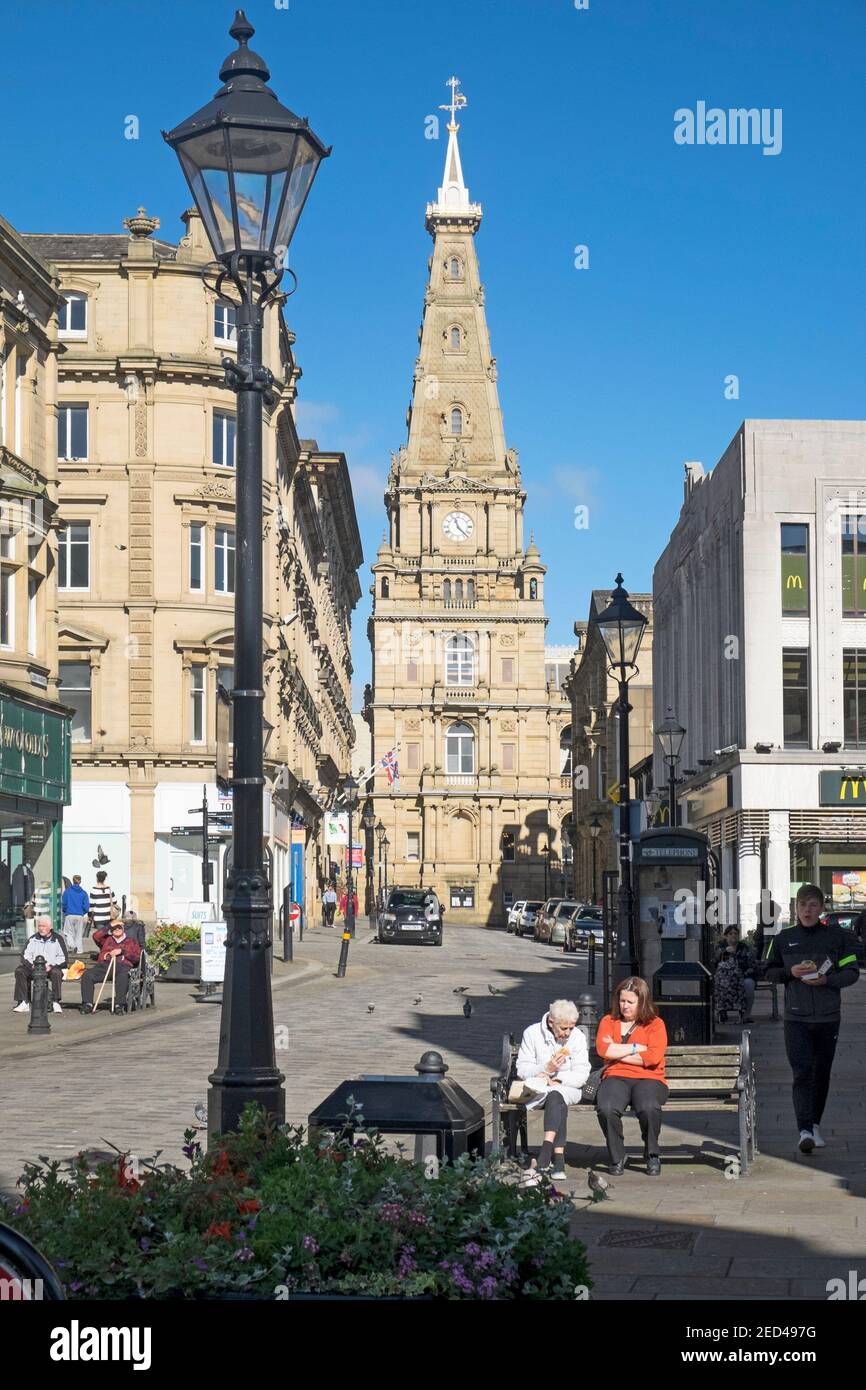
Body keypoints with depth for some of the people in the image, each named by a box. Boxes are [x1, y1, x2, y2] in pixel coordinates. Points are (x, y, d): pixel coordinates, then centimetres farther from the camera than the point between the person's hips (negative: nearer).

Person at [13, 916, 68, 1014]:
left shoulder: (57, 939, 3)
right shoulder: (34, 939, 14)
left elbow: (64, 958, -3)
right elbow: (25, 955, 8)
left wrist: (51, 966, -18)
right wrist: (32, 965, -13)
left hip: (52, 968, -4)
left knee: (56, 972, -37)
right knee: (19, 970, -21)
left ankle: (55, 1003, -34)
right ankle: (24, 1003, -25)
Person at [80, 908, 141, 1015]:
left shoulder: (131, 942, 26)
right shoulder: (107, 939, 31)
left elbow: (137, 957, 11)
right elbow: (96, 936, 10)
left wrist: (122, 951, -1)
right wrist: (109, 926, 11)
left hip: (122, 965, -2)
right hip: (104, 964, 2)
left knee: (123, 976, -40)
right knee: (87, 975, -27)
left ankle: (119, 1005, -42)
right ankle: (87, 1004, -28)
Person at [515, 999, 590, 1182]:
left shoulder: (577, 1037, 2)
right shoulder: (532, 1033, -1)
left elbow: (581, 1075, -3)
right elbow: (522, 1069, -4)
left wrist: (557, 1079, -17)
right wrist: (546, 1069, -21)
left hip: (567, 1088, 1)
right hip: (537, 1089, -1)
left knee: (556, 1097, -36)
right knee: (559, 1104, -34)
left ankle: (546, 1152, -50)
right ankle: (558, 1158, -44)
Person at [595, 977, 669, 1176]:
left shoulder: (655, 1024, 9)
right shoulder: (609, 1021, 16)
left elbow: (653, 1057, -8)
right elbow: (602, 1048, -3)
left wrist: (617, 1052, -4)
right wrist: (636, 1048, -4)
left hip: (648, 1079, -1)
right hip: (616, 1078, 1)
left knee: (648, 1107, -37)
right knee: (606, 1108, -34)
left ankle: (652, 1156, -10)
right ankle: (617, 1157, -10)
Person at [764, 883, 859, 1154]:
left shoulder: (838, 936, 2)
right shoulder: (783, 938, 5)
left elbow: (852, 972, 2)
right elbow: (769, 971, 11)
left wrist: (826, 980, -16)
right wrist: (790, 972, -9)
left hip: (828, 1018, 1)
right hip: (796, 1018, -1)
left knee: (821, 1074, 11)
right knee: (802, 1074, -12)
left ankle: (815, 1124, 26)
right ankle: (805, 1131, -19)